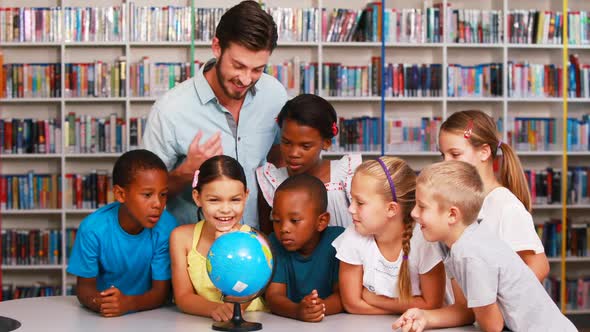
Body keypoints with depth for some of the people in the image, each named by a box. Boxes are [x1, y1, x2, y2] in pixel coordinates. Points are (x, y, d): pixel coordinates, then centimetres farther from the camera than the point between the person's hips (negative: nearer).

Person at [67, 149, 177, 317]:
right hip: (103, 319, 0)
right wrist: (99, 302, -30)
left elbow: (161, 291, -12)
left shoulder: (166, 227, -16)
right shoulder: (93, 228, -16)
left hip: (148, 313, 0)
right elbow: (85, 286, -7)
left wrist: (128, 303, -31)